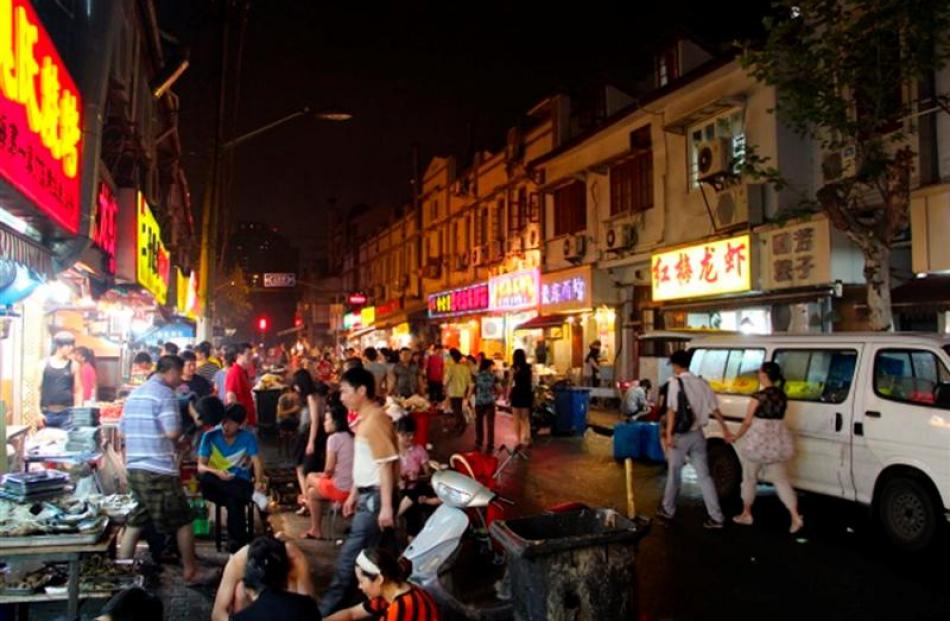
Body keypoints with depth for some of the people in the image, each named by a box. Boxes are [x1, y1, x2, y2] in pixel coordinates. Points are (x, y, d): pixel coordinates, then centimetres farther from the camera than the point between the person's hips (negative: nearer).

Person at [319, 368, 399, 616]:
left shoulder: (375, 419, -18)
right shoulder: (364, 418, 12)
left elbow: (386, 464, -21)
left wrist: (386, 506, -23)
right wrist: (353, 494, 21)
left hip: (376, 496, -9)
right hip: (367, 494, 9)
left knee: (350, 553, -1)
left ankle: (329, 606, 10)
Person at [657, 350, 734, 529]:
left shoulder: (676, 382, -11)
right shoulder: (701, 382, 4)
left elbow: (672, 410, -17)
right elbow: (714, 409, 8)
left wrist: (669, 434, -15)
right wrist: (725, 428, 18)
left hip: (681, 435, -5)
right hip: (697, 434, 5)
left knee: (674, 474, 11)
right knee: (704, 476, 8)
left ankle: (668, 510, 26)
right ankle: (715, 517, 7)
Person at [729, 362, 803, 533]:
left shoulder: (759, 396, -14)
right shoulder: (782, 395, 5)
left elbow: (748, 422, -8)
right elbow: (777, 418, 10)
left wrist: (736, 437, 7)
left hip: (759, 442, -6)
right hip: (778, 442, 6)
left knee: (749, 479, 11)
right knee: (781, 480, 9)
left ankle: (746, 515, 22)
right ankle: (796, 517, -1)